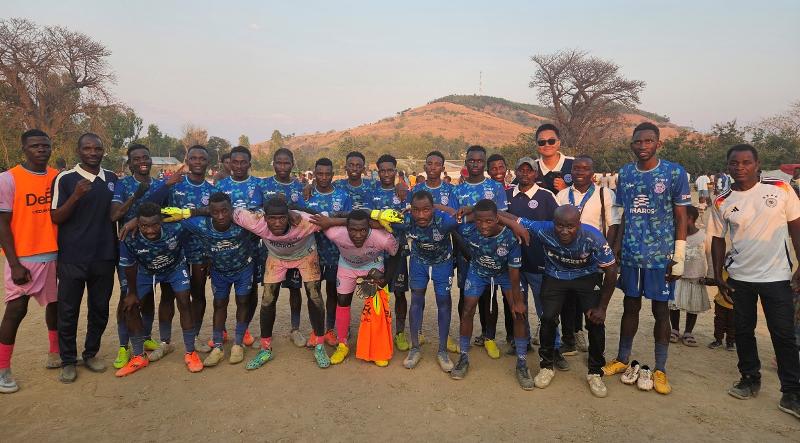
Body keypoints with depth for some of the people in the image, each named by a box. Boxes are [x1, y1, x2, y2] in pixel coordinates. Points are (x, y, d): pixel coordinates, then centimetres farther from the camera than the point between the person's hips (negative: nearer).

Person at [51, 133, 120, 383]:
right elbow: (55, 218, -8)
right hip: (72, 258, -3)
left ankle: (91, 353, 28)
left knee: (100, 308, 12)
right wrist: (76, 196, -22)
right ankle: (68, 361, 20)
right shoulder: (65, 179, -5)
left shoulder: (112, 179, 8)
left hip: (104, 257, 4)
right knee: (68, 311, 6)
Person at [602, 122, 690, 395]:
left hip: (661, 256, -3)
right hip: (630, 255, 3)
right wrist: (617, 248, 10)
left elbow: (681, 217, -3)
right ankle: (622, 360, 26)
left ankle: (660, 370, 19)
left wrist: (679, 256, -7)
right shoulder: (624, 174, 5)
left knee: (660, 311, 6)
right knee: (630, 307, 13)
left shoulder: (675, 173, -4)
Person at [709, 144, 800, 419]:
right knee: (743, 331, 11)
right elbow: (718, 240, 6)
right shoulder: (722, 203, -2)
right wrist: (718, 275, 2)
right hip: (740, 277, 2)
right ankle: (750, 380, 28)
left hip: (777, 275, -1)